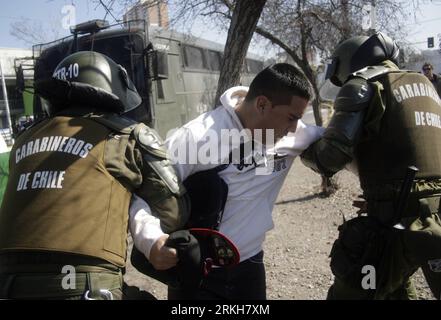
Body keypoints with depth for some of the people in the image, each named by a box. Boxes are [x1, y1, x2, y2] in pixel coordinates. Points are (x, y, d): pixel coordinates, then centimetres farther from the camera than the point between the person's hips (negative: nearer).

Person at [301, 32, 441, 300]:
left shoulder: (362, 85, -5)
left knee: (350, 291, 7)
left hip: (401, 220, -7)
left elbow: (331, 157, -14)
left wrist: (304, 150, 7)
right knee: (397, 288, 29)